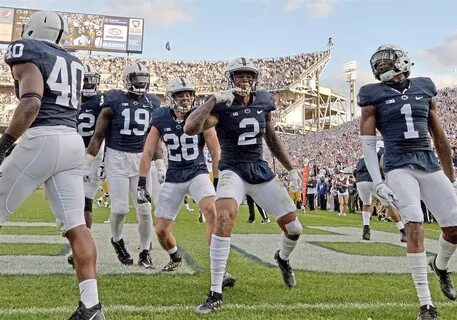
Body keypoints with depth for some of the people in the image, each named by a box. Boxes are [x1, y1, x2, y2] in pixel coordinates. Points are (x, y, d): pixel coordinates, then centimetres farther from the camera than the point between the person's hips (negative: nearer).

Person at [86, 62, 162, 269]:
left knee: (144, 209, 0)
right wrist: (86, 164, -6)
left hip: (141, 160, 3)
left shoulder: (152, 104, 7)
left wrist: (160, 167, 10)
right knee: (120, 209, -5)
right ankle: (117, 240, 26)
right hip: (117, 159, -3)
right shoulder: (114, 102, -5)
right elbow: (98, 136, -3)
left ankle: (145, 252, 17)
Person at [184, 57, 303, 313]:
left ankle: (283, 259, 44)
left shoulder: (264, 102, 4)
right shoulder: (222, 106, -10)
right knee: (224, 219, -32)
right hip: (233, 171, -4)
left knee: (294, 228, 5)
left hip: (261, 171, 5)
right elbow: (190, 129, -28)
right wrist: (214, 99, -28)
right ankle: (216, 294, -21)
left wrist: (290, 168, 20)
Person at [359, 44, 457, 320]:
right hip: (399, 168, -3)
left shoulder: (424, 89, 12)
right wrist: (378, 183, -8)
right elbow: (368, 143, 0)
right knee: (415, 228, -16)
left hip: (430, 165, 4)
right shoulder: (374, 96, 3)